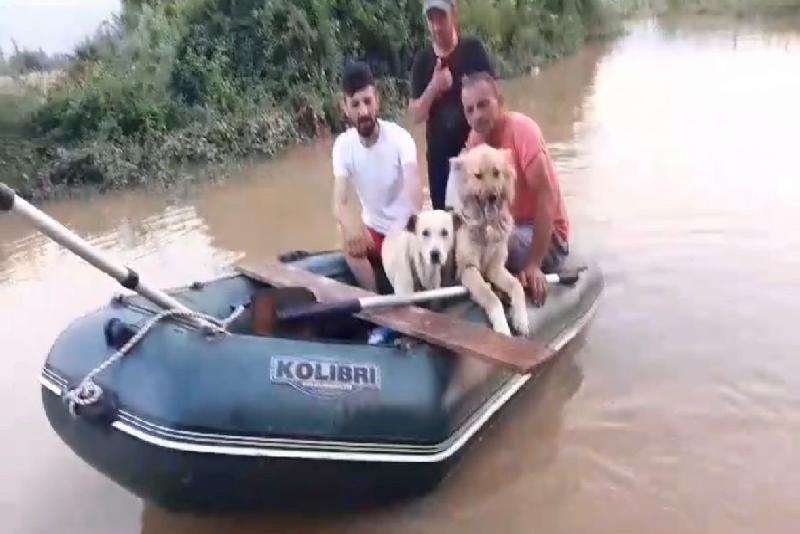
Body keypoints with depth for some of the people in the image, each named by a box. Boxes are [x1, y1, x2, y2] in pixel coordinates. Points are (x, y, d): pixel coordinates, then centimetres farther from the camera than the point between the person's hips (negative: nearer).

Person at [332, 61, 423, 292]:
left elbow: (415, 195, -31)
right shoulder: (343, 144, -11)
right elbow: (339, 203, -17)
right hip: (373, 229, 3)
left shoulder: (400, 138, -20)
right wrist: (349, 224, -40)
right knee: (351, 241, -25)